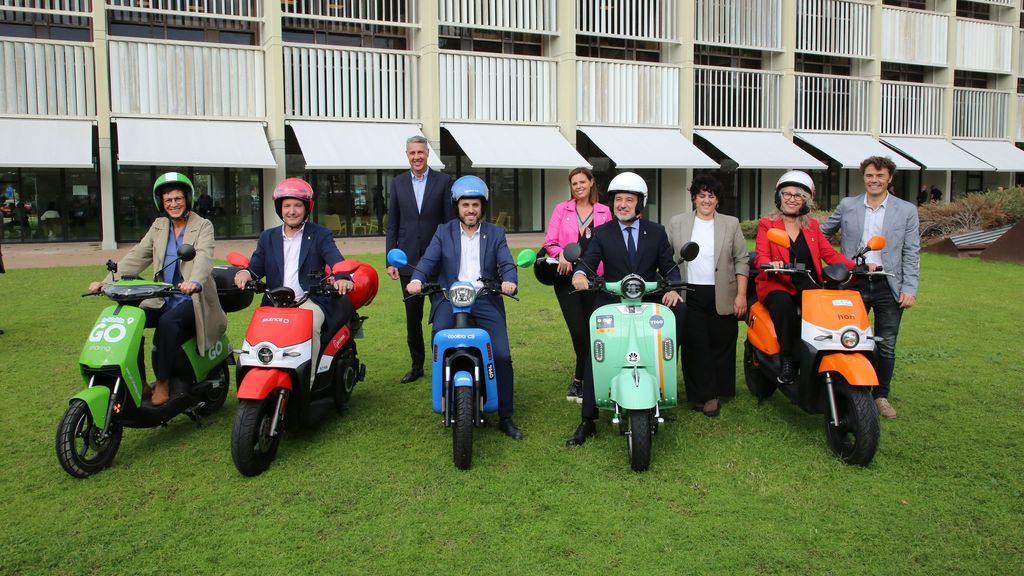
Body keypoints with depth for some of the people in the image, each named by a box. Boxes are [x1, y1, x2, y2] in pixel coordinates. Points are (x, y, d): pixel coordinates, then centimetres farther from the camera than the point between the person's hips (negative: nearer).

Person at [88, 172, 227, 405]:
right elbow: (136, 256, 7)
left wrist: (194, 281, -43)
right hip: (163, 299, 5)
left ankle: (162, 383, -20)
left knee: (168, 323, -33)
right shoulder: (158, 226, 15)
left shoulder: (203, 226, -1)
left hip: (192, 299, -5)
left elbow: (204, 256, -21)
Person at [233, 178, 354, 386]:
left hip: (310, 301, -3)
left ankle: (308, 379, -26)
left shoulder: (320, 235, 9)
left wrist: (342, 277, -33)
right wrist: (245, 273, -16)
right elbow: (256, 265, 10)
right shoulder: (268, 237, 21)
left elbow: (335, 260, -9)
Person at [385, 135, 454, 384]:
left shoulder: (443, 181, 1)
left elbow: (450, 221, 0)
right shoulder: (398, 183, 8)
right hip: (408, 261, 2)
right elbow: (392, 224, 8)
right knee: (412, 317, 9)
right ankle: (417, 365, 21)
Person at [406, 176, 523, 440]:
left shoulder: (495, 234, 14)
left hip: (486, 300, 0)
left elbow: (507, 264, 1)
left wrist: (509, 280, -24)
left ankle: (506, 418, 2)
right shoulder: (443, 232, 14)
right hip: (450, 299, 0)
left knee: (502, 356, -11)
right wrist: (417, 279, -22)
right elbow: (428, 260, 0)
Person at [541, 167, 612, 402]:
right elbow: (549, 241, 4)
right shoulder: (562, 209, 10)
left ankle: (579, 382, 15)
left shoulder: (604, 212, 11)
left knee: (591, 331, 1)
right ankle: (583, 381, 6)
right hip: (567, 276, -1)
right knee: (579, 331, -10)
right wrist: (560, 254, -16)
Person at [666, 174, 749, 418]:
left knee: (722, 345, 4)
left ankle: (717, 391, 17)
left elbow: (741, 260, 5)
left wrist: (741, 294, -2)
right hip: (689, 296, 0)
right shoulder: (677, 223, 7)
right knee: (695, 346, -1)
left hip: (722, 297, 1)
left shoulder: (731, 224, 8)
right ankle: (705, 394, 8)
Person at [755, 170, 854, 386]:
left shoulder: (812, 225, 19)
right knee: (783, 304, -36)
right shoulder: (767, 224, 8)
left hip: (807, 286, 3)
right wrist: (770, 264, -30)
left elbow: (829, 253, 9)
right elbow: (760, 256, -6)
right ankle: (788, 359, -25)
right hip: (776, 285, -3)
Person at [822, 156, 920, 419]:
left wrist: (909, 289, -5)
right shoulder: (847, 205, 6)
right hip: (853, 283, 0)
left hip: (888, 286, 0)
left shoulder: (906, 210, 4)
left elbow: (911, 254, 2)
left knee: (886, 346, 7)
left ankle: (881, 395, 23)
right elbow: (822, 231, 18)